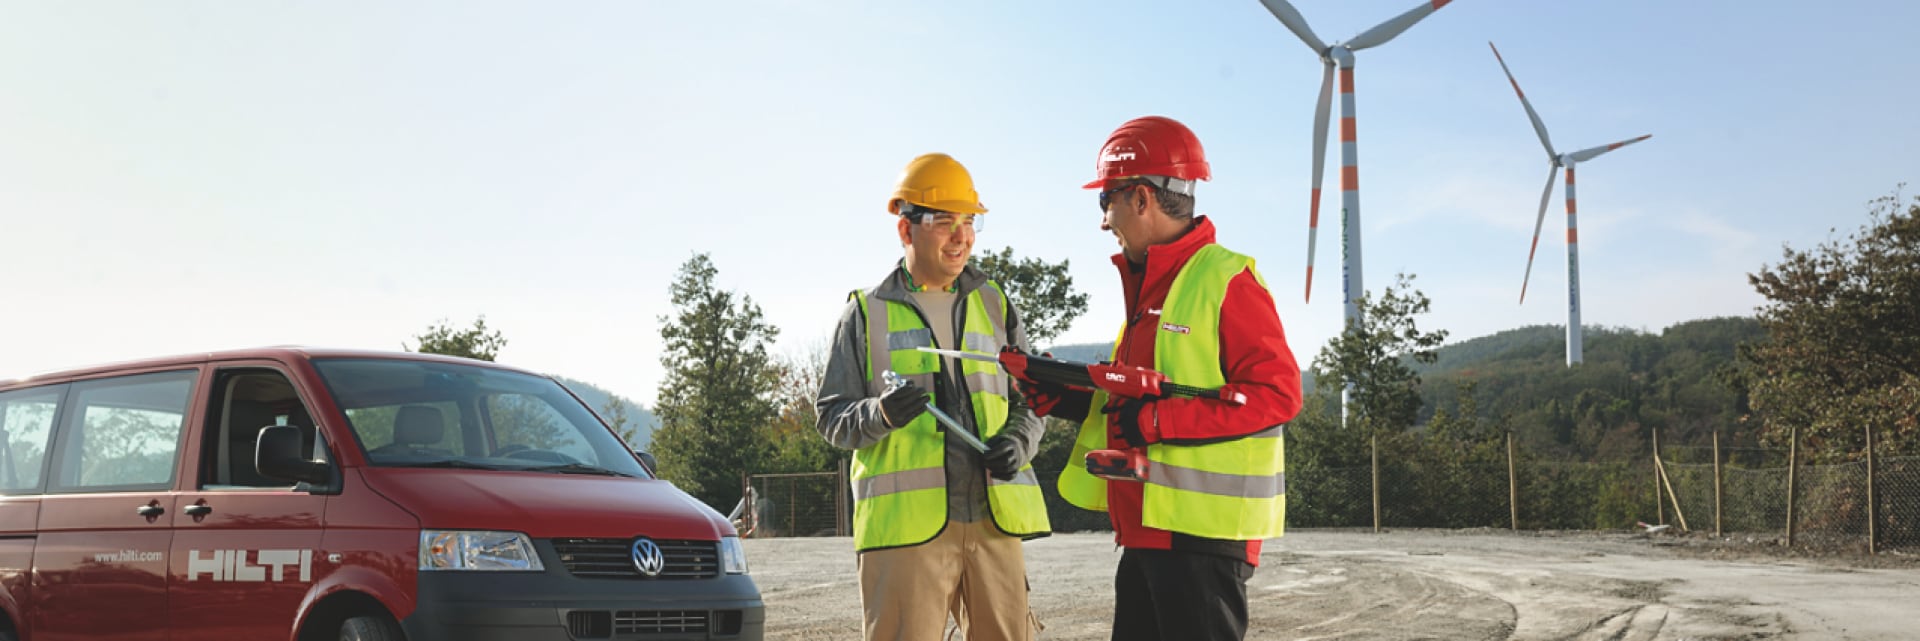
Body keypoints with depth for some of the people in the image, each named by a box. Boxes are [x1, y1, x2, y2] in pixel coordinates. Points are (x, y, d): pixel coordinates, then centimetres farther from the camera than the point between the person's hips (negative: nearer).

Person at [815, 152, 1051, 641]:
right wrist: (880, 414, -17)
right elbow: (832, 417, 5)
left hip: (994, 520, 3)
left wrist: (1017, 443, -3)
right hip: (904, 522, -3)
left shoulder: (994, 305, 17)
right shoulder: (867, 313, 7)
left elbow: (1029, 400, 19)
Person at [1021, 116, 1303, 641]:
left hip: (1203, 533, -10)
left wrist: (1157, 420, -23)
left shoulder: (1225, 280, -12)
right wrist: (1065, 399, 10)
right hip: (1146, 529, 10)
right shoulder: (1149, 287, 18)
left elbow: (1277, 392, -19)